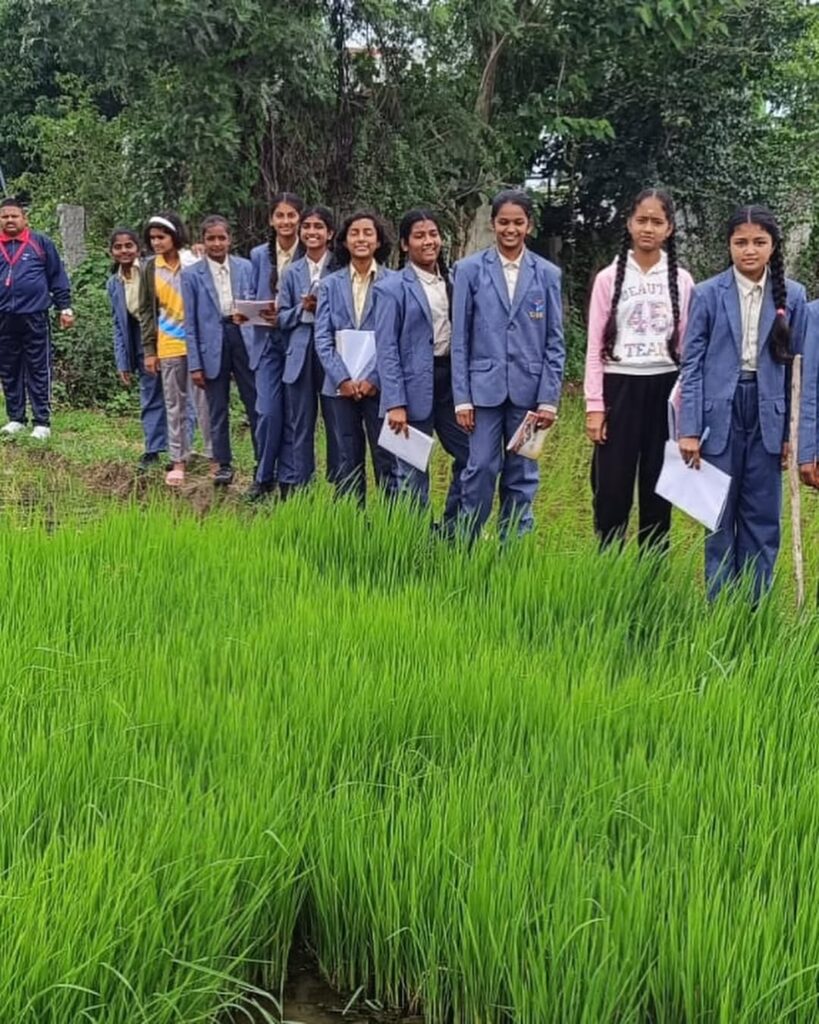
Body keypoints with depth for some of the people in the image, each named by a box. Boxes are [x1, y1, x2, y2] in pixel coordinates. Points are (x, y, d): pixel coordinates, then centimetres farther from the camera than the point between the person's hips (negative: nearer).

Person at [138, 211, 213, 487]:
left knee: (205, 402, 2)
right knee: (174, 405, 8)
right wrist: (149, 349, 3)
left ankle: (215, 457, 11)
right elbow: (146, 310, 8)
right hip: (168, 347, 3)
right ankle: (178, 461, 14)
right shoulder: (150, 268, 4)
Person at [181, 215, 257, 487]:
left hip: (244, 339, 1)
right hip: (213, 344, -1)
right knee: (218, 410, 7)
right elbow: (190, 322, 1)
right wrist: (194, 364, -3)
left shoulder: (246, 268, 5)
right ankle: (223, 465, 18)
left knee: (256, 404, 1)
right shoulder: (191, 274, 0)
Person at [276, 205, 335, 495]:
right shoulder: (292, 273, 11)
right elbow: (282, 318, 10)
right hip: (300, 355, 3)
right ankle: (293, 488, 11)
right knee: (298, 425, 5)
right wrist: (303, 309, -8)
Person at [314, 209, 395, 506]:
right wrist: (342, 378, -8)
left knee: (387, 459, -2)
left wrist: (374, 378, -12)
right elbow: (322, 338, 5)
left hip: (379, 386, -3)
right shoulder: (330, 284, 10)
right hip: (340, 386, 3)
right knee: (346, 463, 7)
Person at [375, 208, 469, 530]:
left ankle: (453, 531, 23)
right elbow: (387, 350, -10)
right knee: (413, 473, 3)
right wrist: (395, 403, -16)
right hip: (415, 386, -5)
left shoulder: (454, 282, 9)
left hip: (452, 380, 5)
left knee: (470, 456, 8)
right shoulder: (392, 289, -6)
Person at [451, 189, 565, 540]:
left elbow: (554, 342, 6)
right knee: (481, 469, -5)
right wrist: (462, 397, -3)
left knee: (522, 477, 7)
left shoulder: (547, 274, 6)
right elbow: (460, 339, 2)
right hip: (484, 387, -1)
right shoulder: (469, 270, 2)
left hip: (528, 389, 2)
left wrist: (549, 399, -1)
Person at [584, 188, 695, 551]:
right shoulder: (609, 278, 1)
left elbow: (688, 347, 6)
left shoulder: (682, 281, 5)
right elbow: (595, 346, 1)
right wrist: (594, 406, -5)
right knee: (612, 486, 0)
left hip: (665, 391, 1)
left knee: (658, 486, 6)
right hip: (620, 388, -1)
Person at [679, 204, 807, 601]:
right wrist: (689, 430, -7)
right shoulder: (708, 294, -3)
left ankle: (754, 607, 18)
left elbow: (797, 366, 5)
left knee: (763, 518, 7)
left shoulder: (792, 296, 2)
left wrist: (792, 432, 2)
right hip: (721, 413, -1)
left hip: (768, 415, 2)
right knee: (720, 515, 7)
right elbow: (692, 363, -2)